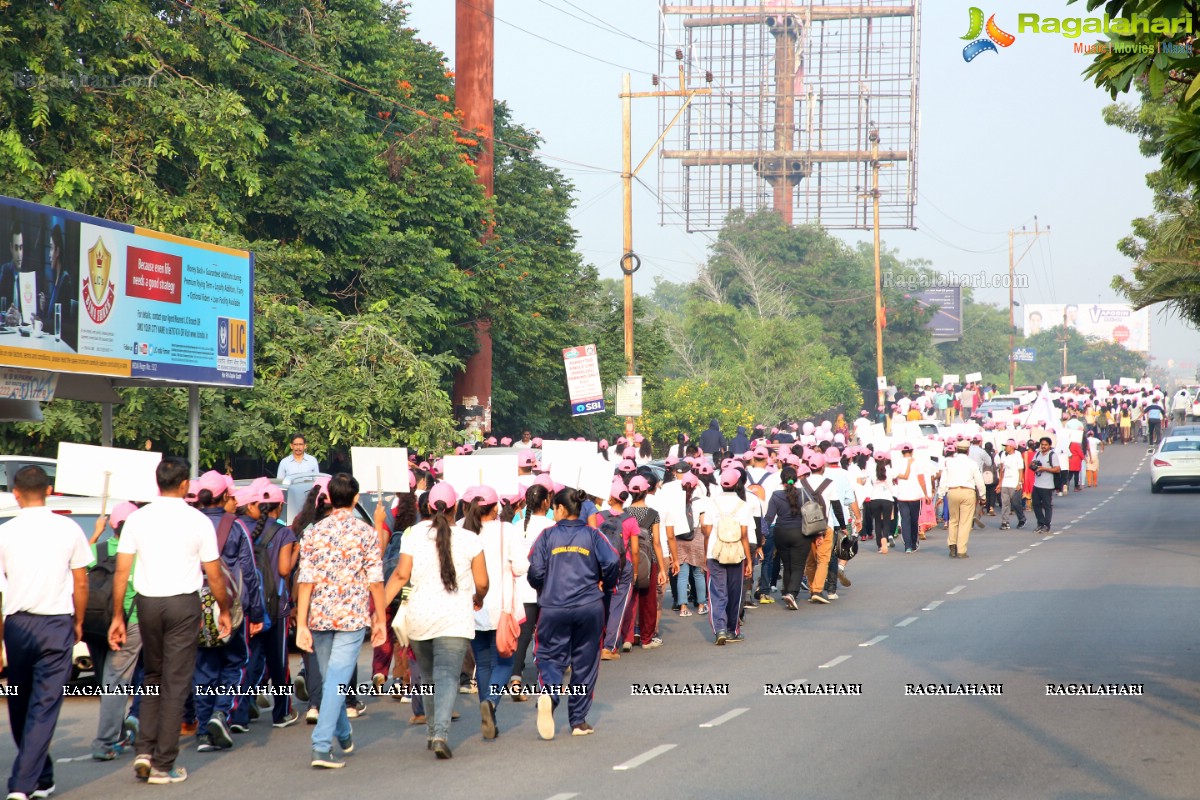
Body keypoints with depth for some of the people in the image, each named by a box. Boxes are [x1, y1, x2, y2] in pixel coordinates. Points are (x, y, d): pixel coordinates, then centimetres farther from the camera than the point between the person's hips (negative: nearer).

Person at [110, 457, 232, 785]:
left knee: (153, 678, 19)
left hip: (147, 602, 3)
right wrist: (224, 611, 13)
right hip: (183, 603, -3)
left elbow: (121, 571, -1)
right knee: (175, 684, 2)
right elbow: (214, 575, -2)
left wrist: (117, 616, 6)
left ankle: (144, 751, 7)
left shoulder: (137, 518, 1)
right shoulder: (198, 521, -5)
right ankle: (163, 765, 3)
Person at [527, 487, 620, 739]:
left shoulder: (548, 535, 1)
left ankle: (548, 693, -27)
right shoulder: (592, 534, 3)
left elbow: (535, 571, -5)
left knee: (550, 657, 5)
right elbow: (612, 562, -9)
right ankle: (579, 721, 14)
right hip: (589, 607, 1)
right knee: (585, 663, 11)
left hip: (553, 607, -1)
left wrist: (542, 588, 17)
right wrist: (605, 587, 10)